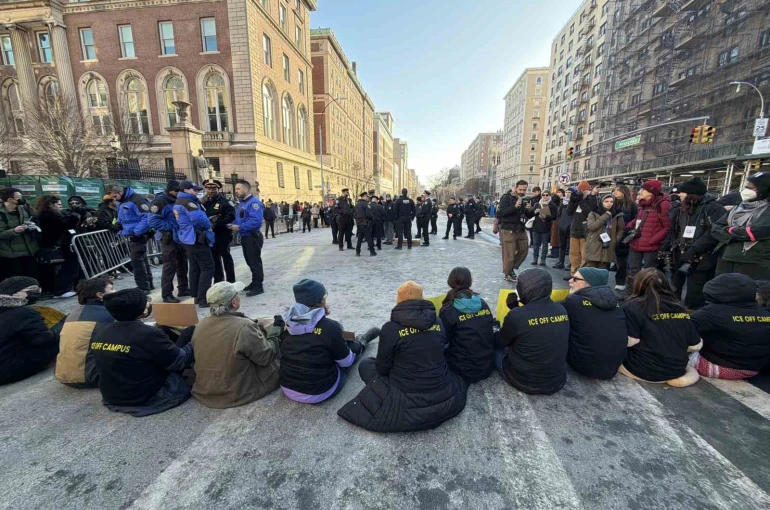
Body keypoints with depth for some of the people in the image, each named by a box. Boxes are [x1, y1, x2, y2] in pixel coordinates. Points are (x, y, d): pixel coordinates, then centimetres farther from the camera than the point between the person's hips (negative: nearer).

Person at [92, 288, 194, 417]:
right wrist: (193, 345, 2)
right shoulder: (149, 335, -29)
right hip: (146, 399, -7)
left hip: (112, 398, 7)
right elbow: (180, 362, -16)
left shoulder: (101, 333, -6)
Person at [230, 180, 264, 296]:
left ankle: (258, 286, 6)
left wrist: (239, 227, -23)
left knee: (255, 262, -3)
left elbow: (256, 221, -28)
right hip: (245, 237, 10)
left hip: (253, 237, -10)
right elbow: (239, 219, 22)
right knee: (250, 262, 17)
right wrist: (233, 224, 2)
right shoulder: (242, 203, 15)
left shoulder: (254, 202, -17)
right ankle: (255, 282, 30)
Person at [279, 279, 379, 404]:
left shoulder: (288, 323, -7)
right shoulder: (329, 327, -23)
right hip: (318, 393, -5)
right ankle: (361, 343, 47)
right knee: (352, 348, 17)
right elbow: (346, 361, -9)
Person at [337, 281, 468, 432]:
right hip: (444, 398, 5)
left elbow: (382, 368, -5)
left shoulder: (390, 328, -17)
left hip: (407, 403, -5)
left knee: (366, 364, 14)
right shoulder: (438, 322, -3)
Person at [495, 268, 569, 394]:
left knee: (495, 348, 17)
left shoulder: (517, 315, -25)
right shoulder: (562, 310, -6)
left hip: (525, 382, -6)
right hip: (557, 381, 6)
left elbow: (499, 343, -6)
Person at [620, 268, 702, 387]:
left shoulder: (633, 307, -14)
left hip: (644, 370, -6)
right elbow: (696, 346, 8)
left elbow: (629, 341, -20)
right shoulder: (681, 310, 3)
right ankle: (673, 375, 8)